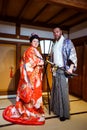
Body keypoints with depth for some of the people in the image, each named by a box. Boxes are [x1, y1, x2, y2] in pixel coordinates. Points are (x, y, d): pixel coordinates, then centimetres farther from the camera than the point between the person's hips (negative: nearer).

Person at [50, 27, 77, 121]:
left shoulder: (67, 42, -2)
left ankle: (64, 113, 8)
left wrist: (71, 67, -21)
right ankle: (57, 109, 26)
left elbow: (73, 55, -11)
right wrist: (52, 66, 13)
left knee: (62, 91, -5)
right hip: (55, 70, 6)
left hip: (63, 70, -6)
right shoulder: (54, 44, 17)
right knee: (55, 90, 11)